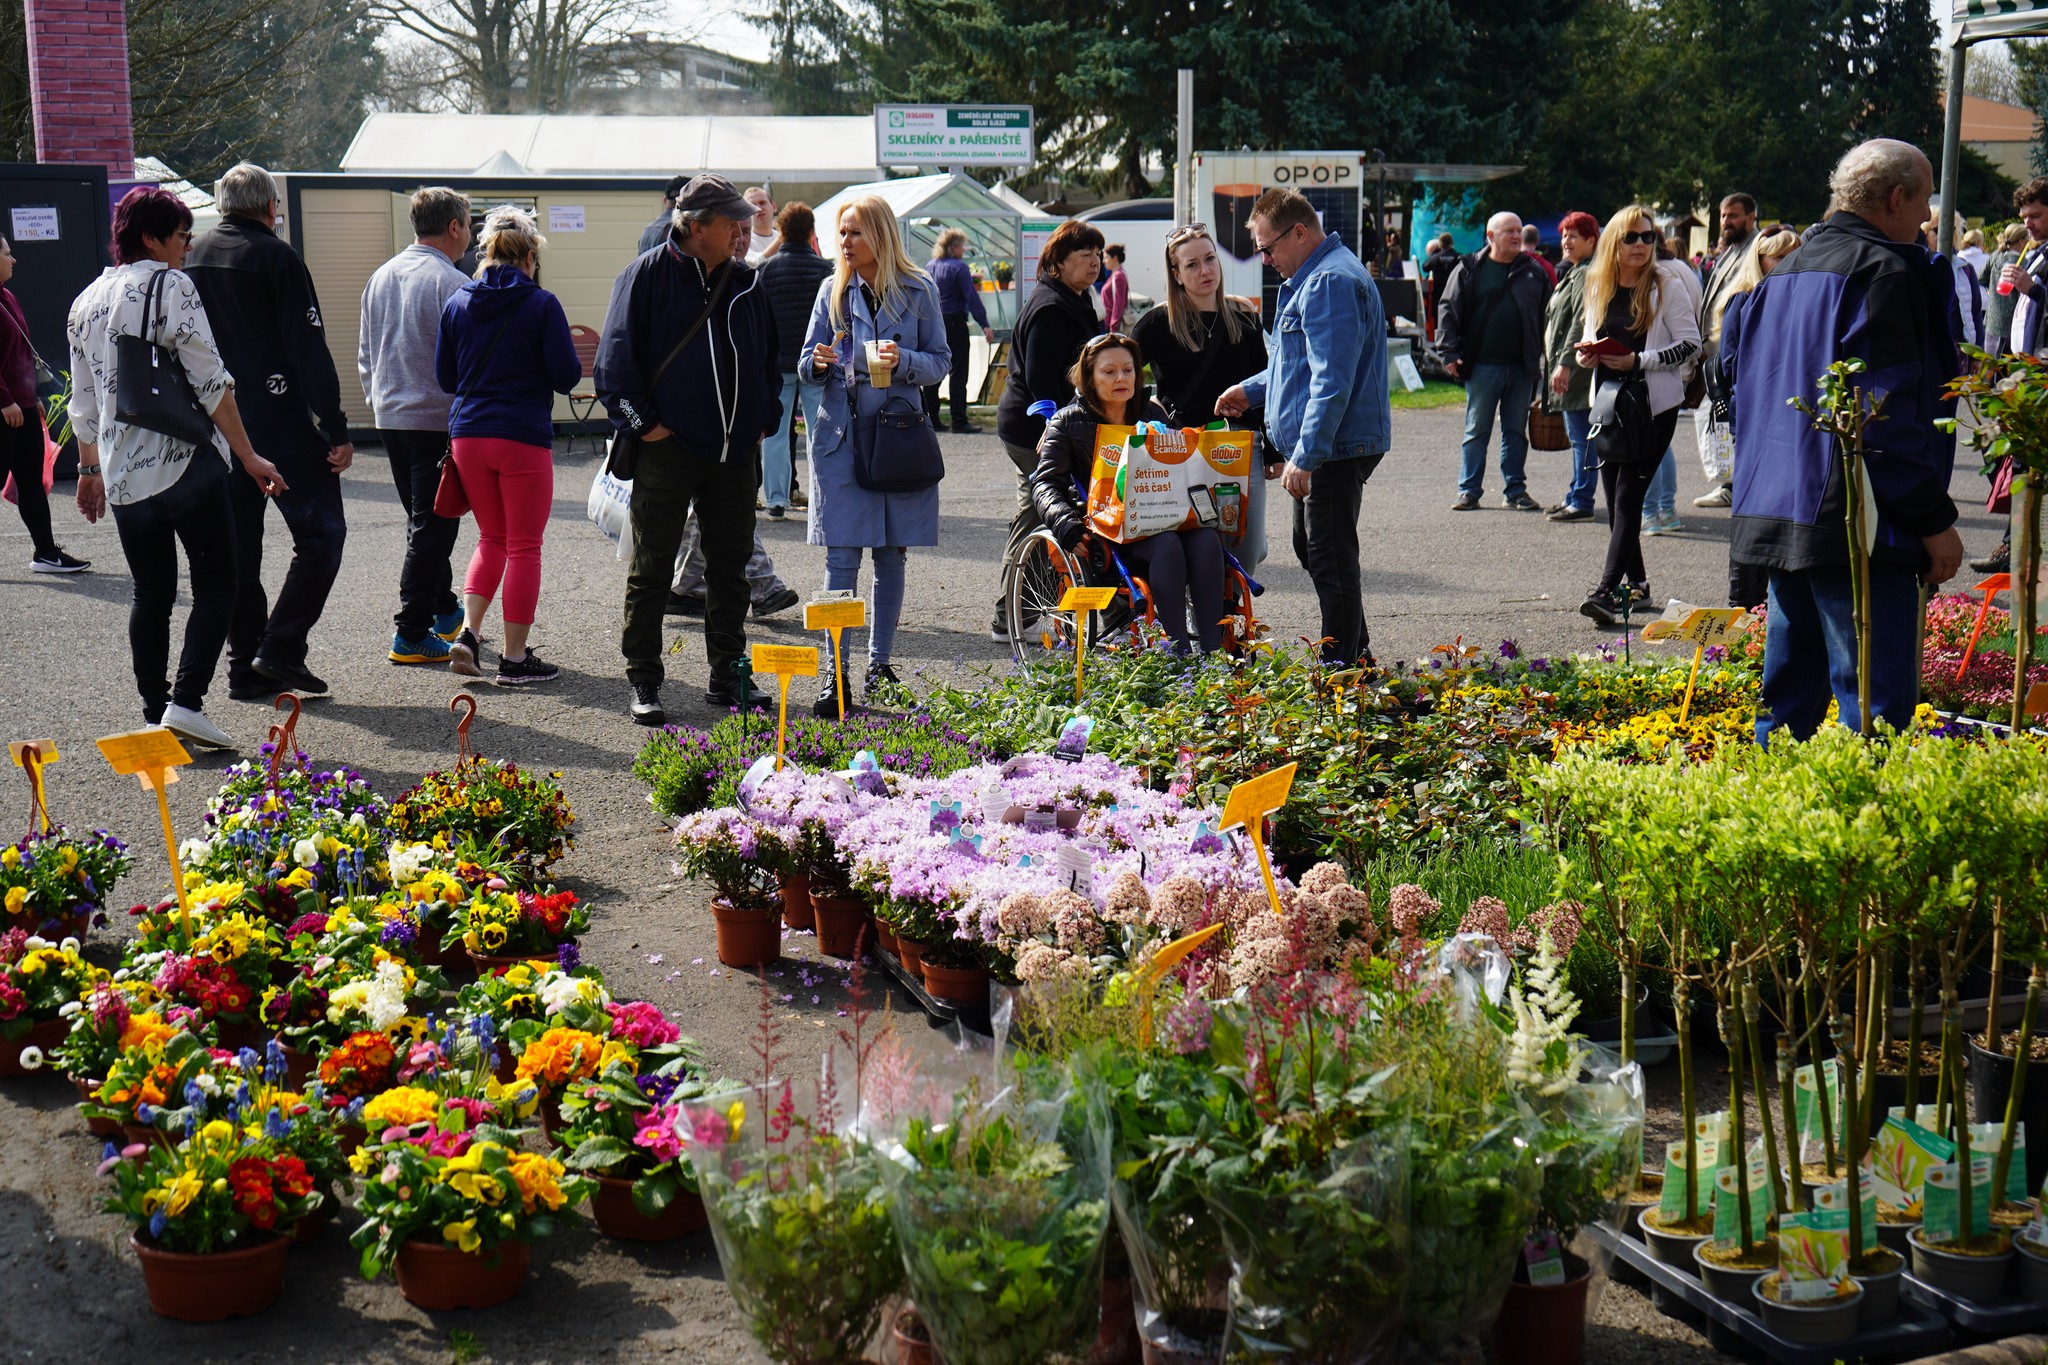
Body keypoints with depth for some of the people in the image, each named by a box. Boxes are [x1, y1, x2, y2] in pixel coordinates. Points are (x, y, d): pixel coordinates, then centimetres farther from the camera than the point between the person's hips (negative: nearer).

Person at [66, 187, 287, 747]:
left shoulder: (86, 302, 13)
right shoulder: (171, 287, -8)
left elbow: (83, 402, 18)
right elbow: (211, 383, -12)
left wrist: (90, 469, 29)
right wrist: (249, 457, -8)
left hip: (122, 473, 6)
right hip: (186, 463, -6)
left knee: (150, 593, 14)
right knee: (215, 584, 1)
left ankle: (156, 713, 12)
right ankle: (185, 702, -11)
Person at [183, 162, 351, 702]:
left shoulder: (191, 257, 10)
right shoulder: (275, 257, -8)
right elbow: (309, 350, -12)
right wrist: (336, 430, -12)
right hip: (280, 421, -6)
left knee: (237, 547, 10)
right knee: (321, 534, 1)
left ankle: (246, 667, 11)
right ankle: (280, 647, -9)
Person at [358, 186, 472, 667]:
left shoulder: (381, 277, 10)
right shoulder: (451, 283, -14)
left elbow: (364, 355, 17)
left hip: (390, 416, 8)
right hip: (436, 419, -8)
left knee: (424, 523, 20)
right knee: (432, 526, -2)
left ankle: (444, 610, 32)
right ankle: (412, 635, -1)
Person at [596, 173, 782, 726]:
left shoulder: (747, 284, 10)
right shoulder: (648, 275, -5)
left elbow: (771, 358, 20)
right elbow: (617, 355, -5)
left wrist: (764, 420, 10)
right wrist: (640, 421, -10)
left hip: (735, 452, 5)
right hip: (667, 448, -5)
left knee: (730, 568, 11)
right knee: (651, 571, 2)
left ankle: (728, 674, 21)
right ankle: (643, 681, 9)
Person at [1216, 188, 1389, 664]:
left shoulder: (1330, 282, -19)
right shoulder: (1312, 278, 17)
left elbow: (1332, 381, -26)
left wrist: (1305, 456, -28)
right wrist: (1252, 390, 24)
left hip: (1335, 446, -11)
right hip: (1319, 449, 11)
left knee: (1330, 560, -6)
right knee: (1311, 550, 19)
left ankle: (1342, 668, 1)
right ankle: (1357, 653, 28)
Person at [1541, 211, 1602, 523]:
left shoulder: (1588, 275, -13)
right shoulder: (1573, 272, 21)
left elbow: (1581, 321, -21)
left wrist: (1565, 363, -25)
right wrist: (1556, 363, 24)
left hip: (1577, 368, -11)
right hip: (1566, 367, 11)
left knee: (1581, 437, -8)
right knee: (1577, 436, 15)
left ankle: (1581, 502, -7)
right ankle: (1576, 497, 21)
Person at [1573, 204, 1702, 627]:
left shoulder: (1667, 285, -5)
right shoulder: (1599, 287, 10)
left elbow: (1691, 344, -8)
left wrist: (1639, 361, -18)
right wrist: (1585, 355, -2)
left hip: (1652, 404, -5)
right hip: (1609, 401, 5)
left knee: (1628, 497, -12)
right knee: (1615, 499, 7)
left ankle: (1607, 591, -18)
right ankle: (1635, 583, 21)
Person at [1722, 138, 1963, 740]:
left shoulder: (1784, 274, 17)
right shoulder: (1886, 270, -10)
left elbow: (1734, 364, 24)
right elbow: (1891, 413, -17)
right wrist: (1935, 519, -13)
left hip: (1778, 512, 9)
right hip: (1856, 524, -9)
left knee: (1790, 687, 16)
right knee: (1878, 709, -9)